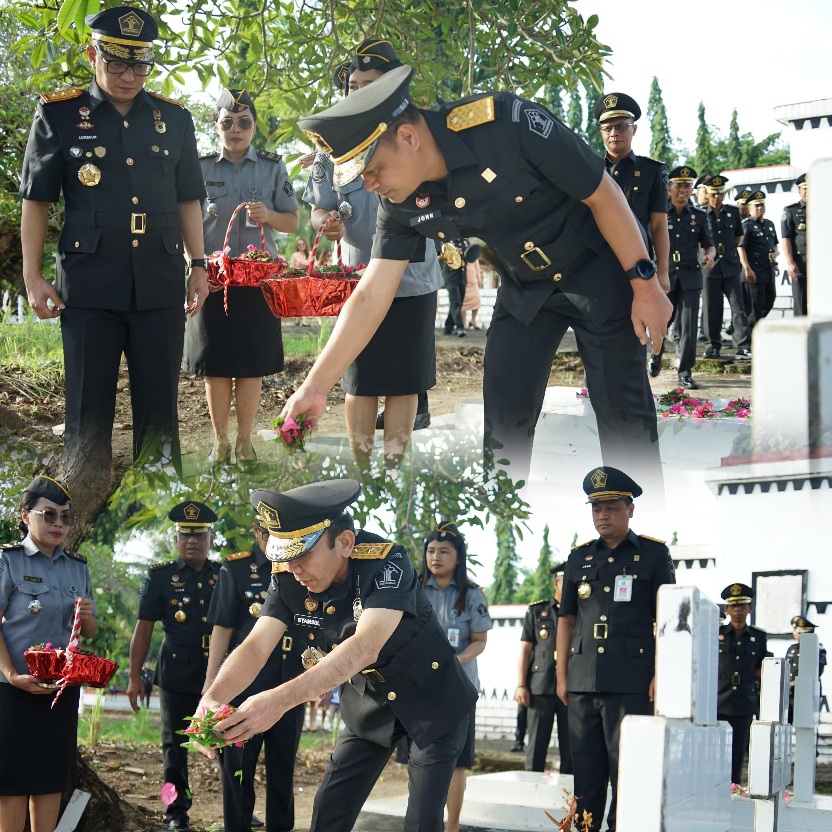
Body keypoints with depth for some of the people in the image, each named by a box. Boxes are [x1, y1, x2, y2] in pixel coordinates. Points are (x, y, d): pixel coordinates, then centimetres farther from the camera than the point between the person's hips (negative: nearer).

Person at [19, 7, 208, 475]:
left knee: (159, 410, 6)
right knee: (89, 410, 2)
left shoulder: (174, 118, 10)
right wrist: (33, 277, -1)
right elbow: (36, 201, 4)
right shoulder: (59, 114, 2)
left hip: (160, 287, 2)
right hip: (89, 288, -2)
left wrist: (199, 265, 10)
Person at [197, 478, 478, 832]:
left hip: (430, 697, -5)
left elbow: (364, 647, -46)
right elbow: (255, 647, -22)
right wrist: (211, 699, -44)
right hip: (369, 700, 5)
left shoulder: (386, 563, -33)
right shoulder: (286, 578, -15)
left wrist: (281, 700, -57)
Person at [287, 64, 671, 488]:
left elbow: (603, 194, -22)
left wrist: (645, 285, -17)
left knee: (622, 408, -4)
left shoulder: (507, 124, -32)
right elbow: (370, 296, -9)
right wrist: (316, 385, -13)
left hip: (596, 271, -5)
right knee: (503, 414, 3)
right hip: (525, 287, 5)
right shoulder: (404, 204, -15)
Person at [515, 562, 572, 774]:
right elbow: (525, 650, 9)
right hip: (541, 687, -1)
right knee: (536, 746, 0)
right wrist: (521, 686, -1)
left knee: (570, 749, 1)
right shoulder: (537, 611, 12)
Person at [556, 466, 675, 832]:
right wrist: (562, 675, 10)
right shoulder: (579, 557, 14)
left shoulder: (654, 554, 4)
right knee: (585, 767, 6)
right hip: (583, 680, 4)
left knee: (626, 767, -2)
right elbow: (566, 619, 16)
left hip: (631, 681, -4)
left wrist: (660, 675, -8)